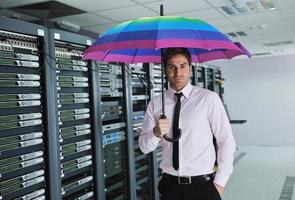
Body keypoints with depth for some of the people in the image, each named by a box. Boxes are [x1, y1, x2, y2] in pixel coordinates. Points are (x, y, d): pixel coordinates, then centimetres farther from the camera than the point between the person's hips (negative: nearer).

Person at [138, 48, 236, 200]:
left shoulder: (209, 99, -8)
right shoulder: (155, 104, 2)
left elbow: (227, 142, -5)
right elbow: (144, 147, 3)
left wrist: (219, 183, -7)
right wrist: (155, 133, -17)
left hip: (203, 185, -2)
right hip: (169, 185, 3)